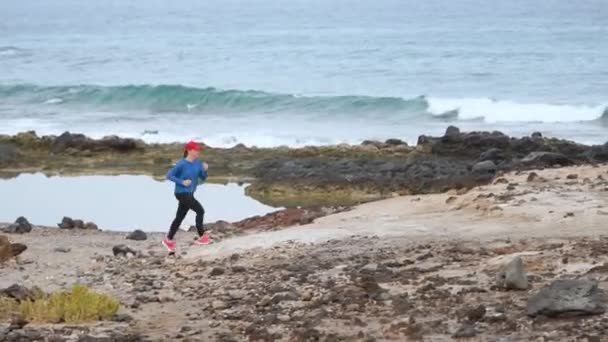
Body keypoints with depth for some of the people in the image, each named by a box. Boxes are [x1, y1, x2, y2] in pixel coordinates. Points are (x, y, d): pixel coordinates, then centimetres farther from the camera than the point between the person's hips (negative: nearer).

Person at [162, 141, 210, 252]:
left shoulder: (198, 163, 2)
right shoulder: (181, 164, -16)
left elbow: (203, 177, 7)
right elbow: (169, 175, -11)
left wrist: (205, 170, -13)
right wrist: (182, 182, -19)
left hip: (189, 194, 7)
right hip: (182, 193, -7)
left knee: (179, 217, 13)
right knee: (200, 210, -12)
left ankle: (169, 240, 24)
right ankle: (202, 237, -4)